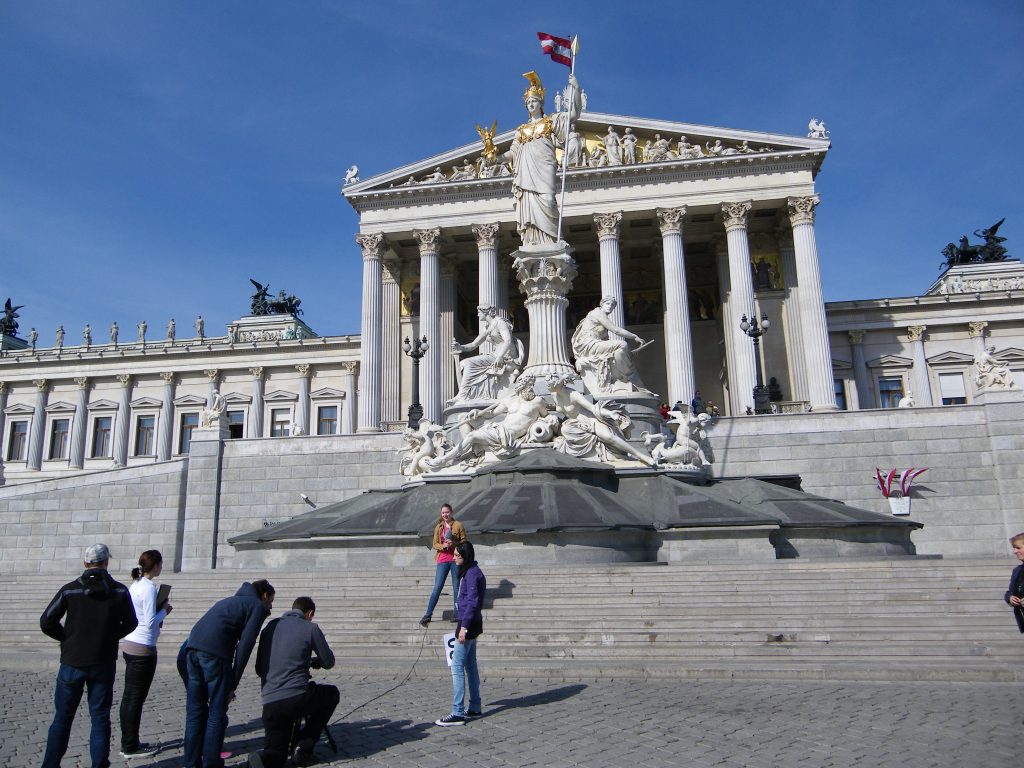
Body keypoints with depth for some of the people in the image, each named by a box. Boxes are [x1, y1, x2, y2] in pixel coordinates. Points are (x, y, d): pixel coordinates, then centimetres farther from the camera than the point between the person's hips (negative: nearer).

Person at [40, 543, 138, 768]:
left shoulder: (69, 590, -7)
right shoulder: (119, 591, -5)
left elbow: (46, 623, -7)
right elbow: (130, 624, 2)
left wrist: (68, 638, 6)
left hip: (72, 662, 0)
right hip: (103, 664, 0)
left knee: (62, 718, 14)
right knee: (100, 718, 8)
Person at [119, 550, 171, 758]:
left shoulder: (135, 585, 10)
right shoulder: (149, 588, -16)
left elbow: (138, 616, 14)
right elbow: (150, 622, -19)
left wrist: (159, 611, 8)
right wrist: (164, 610, -3)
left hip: (129, 645, 9)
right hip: (143, 649, -9)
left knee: (129, 697, 14)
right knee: (136, 698, 0)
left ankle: (128, 743, 23)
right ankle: (131, 747, 8)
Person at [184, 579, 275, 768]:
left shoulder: (231, 600, 32)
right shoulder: (258, 606, 9)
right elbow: (245, 645, -2)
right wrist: (233, 683, 1)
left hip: (193, 646, 7)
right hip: (215, 651, -7)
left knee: (195, 710, 14)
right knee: (217, 713, 4)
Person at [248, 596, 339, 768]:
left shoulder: (270, 627, 15)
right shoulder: (310, 628, 0)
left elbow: (259, 669, 21)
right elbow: (329, 662, 9)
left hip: (269, 705, 5)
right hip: (297, 698, -5)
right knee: (332, 694, 26)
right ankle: (304, 751, 17)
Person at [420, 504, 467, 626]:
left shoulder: (458, 525, -1)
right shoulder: (438, 527, 8)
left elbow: (464, 542, -1)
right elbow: (434, 544, 8)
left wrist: (454, 543, -19)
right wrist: (443, 546, -12)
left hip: (455, 559, -2)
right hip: (442, 560, 2)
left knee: (456, 587, 5)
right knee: (437, 587, -1)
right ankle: (428, 615, 3)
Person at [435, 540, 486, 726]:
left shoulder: (472, 574, -16)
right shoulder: (468, 572, 14)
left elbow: (472, 601, -22)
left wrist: (464, 626, -23)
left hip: (468, 623, -10)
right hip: (471, 623, 10)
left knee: (457, 666, -8)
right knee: (470, 665, 15)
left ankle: (457, 713, -7)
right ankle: (475, 707, 23)